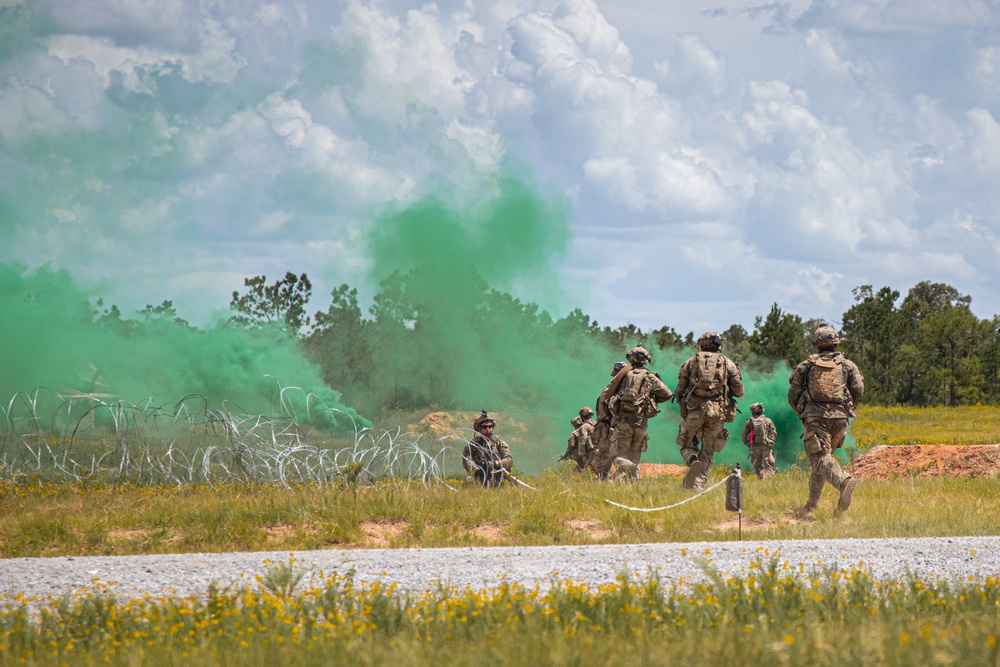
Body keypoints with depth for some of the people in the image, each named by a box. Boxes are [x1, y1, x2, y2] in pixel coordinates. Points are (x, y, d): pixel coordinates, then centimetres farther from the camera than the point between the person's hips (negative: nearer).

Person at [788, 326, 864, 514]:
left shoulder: (806, 366, 9)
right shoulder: (847, 365, 10)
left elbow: (793, 394, 8)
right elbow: (858, 391, 2)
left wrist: (802, 413, 25)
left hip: (815, 418, -3)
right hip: (839, 418, 3)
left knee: (821, 458, -13)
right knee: (822, 458, 17)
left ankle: (844, 481, -42)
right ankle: (812, 504, 19)